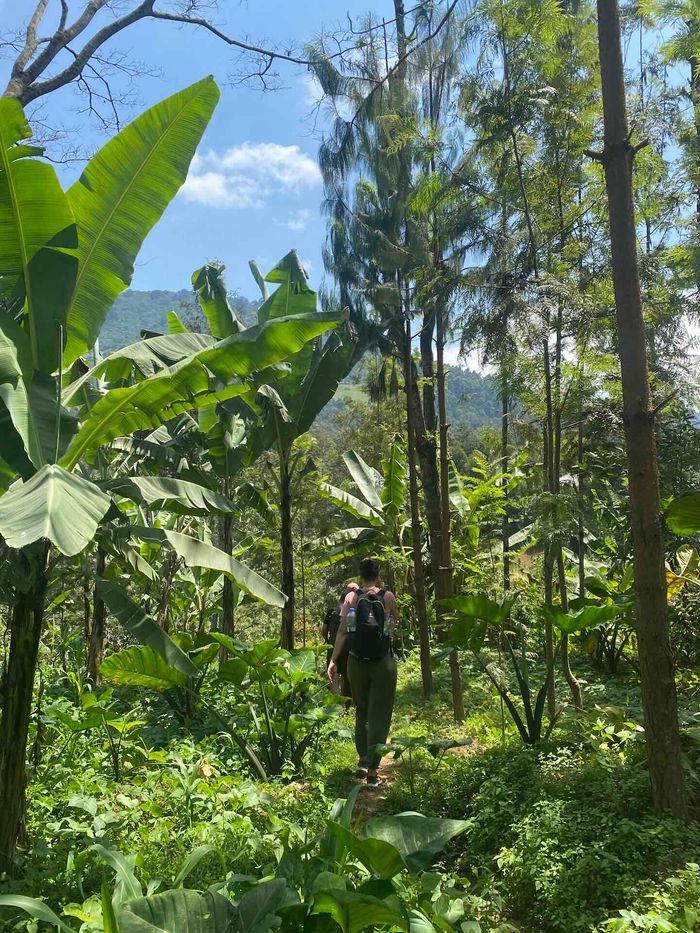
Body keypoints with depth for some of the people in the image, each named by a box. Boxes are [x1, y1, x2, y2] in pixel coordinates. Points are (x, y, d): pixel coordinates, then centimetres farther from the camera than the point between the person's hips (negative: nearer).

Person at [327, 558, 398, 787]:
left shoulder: (351, 598, 0)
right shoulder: (388, 597, -3)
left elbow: (342, 631, -4)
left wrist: (333, 661, 0)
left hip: (356, 662, 2)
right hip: (383, 662, -2)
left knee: (362, 712, 21)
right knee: (379, 716, 3)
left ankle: (363, 760, 26)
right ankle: (372, 770, 0)